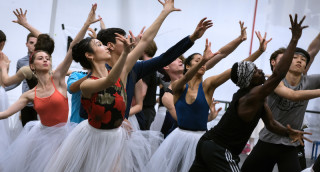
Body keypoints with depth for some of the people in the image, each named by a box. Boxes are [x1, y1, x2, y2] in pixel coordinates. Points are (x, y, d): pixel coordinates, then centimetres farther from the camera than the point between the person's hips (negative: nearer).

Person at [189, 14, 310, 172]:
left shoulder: (246, 93, 8)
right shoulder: (253, 96, -20)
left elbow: (271, 123, 11)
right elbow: (278, 75, -30)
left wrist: (288, 132, -8)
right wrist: (295, 39, -28)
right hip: (219, 151, -10)